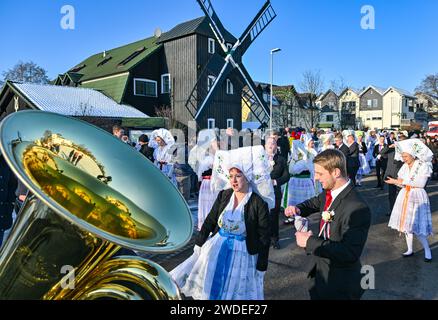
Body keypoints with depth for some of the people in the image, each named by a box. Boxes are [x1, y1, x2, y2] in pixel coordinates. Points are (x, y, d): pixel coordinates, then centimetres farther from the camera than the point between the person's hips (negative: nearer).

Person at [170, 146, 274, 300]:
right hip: (216, 246, 4)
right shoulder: (223, 195, -6)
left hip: (242, 252, -3)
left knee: (235, 291, 11)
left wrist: (261, 267, -8)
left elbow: (264, 237, -11)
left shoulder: (259, 203, -17)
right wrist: (198, 244, 5)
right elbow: (210, 220, 4)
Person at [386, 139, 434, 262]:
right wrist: (396, 182, -13)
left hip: (417, 198, -6)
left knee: (416, 226, -7)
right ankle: (410, 250, 22)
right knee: (406, 223, 10)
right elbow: (402, 183, 8)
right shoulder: (405, 167, 7)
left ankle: (427, 250, 12)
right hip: (405, 197, 6)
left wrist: (403, 181, -18)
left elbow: (421, 183, -18)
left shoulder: (424, 165, -9)